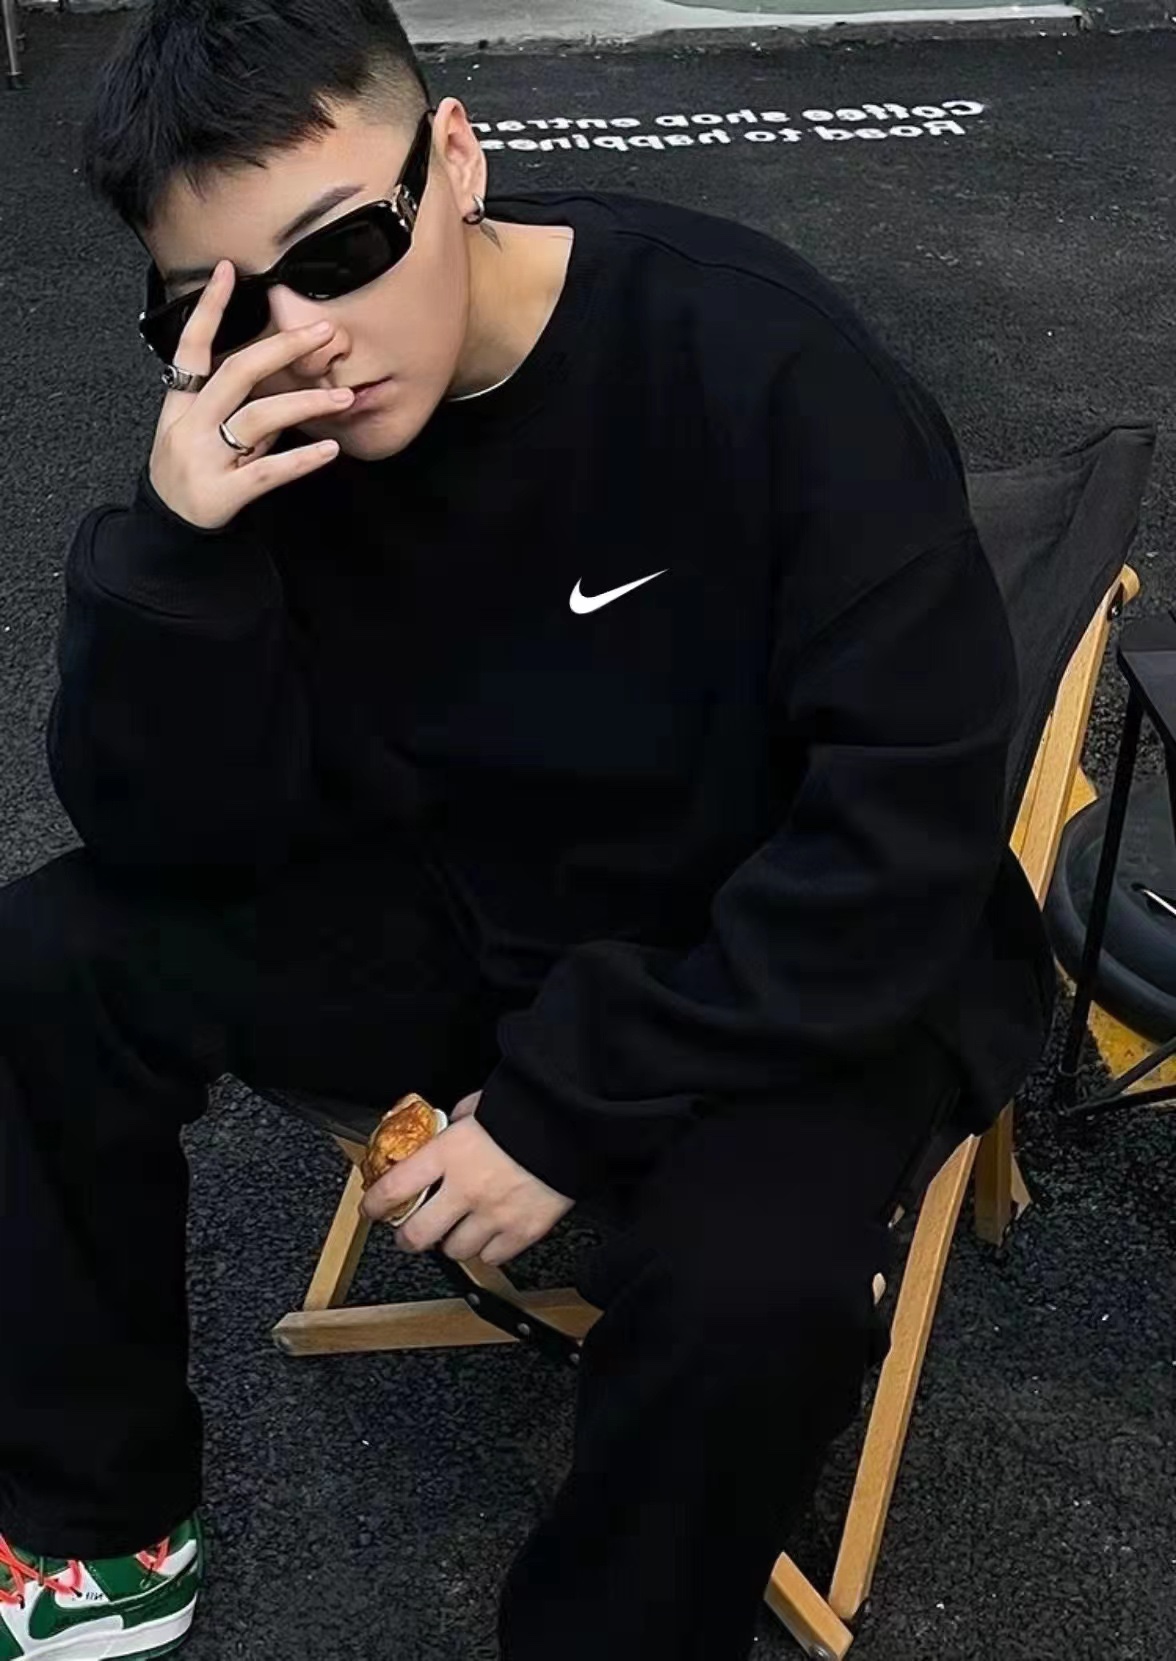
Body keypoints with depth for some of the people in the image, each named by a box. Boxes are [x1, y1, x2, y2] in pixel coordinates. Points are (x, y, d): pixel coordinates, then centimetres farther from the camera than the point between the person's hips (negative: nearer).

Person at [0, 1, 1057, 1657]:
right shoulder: (266, 420, -11)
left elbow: (911, 818, -23)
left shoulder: (759, 358, -23)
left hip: (795, 964, -4)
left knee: (748, 1284, -33)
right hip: (472, 911, 5)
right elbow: (177, 847, -11)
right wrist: (177, 543, -30)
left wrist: (570, 1099, -24)